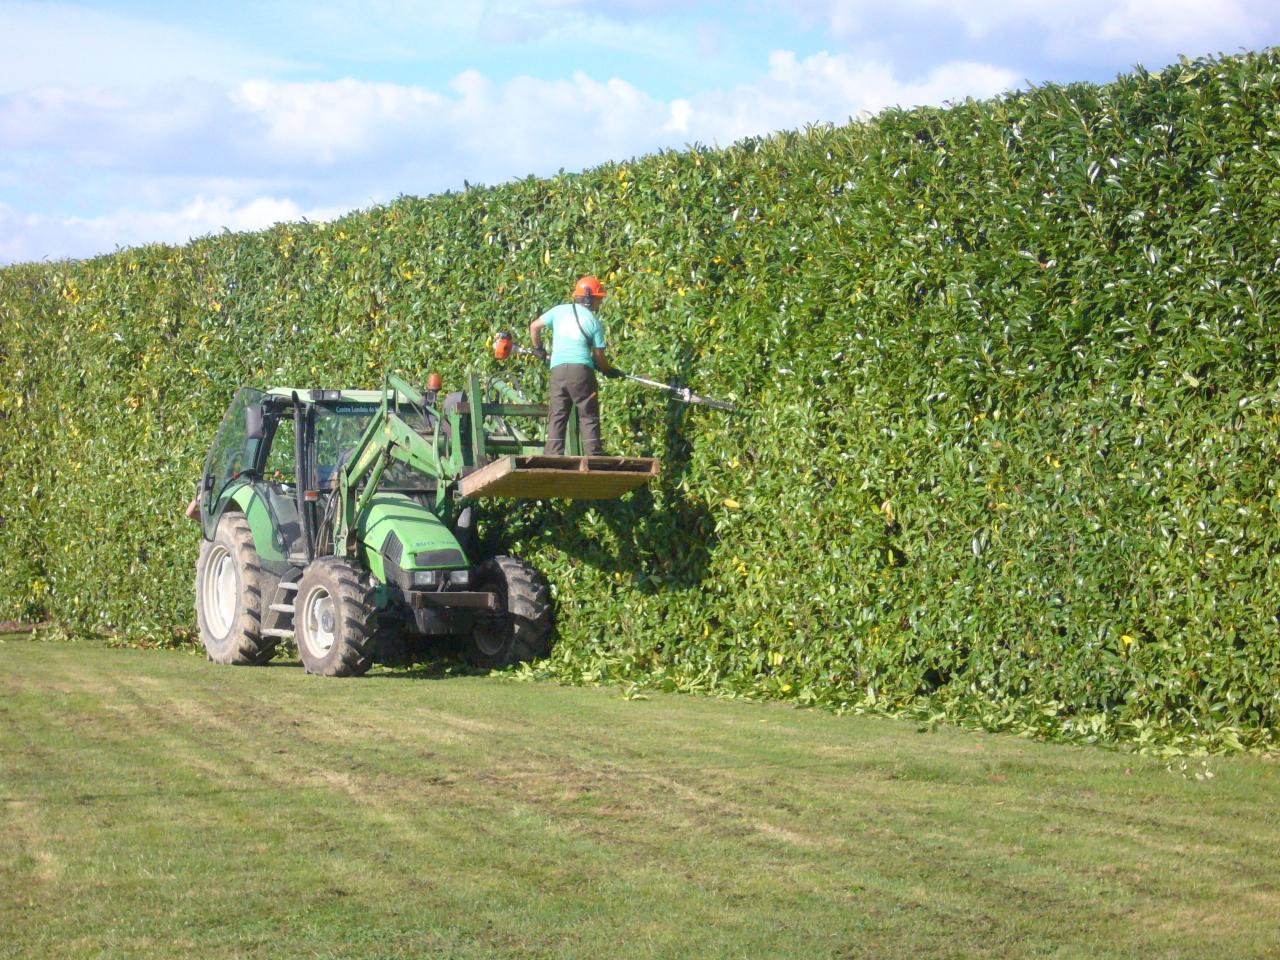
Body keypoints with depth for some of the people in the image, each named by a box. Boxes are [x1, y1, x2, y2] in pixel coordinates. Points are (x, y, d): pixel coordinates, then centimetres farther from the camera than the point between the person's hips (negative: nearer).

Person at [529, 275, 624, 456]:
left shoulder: (559, 310, 12)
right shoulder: (594, 321, 4)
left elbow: (534, 326, 14)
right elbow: (599, 356, 4)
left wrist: (538, 349, 31)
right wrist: (609, 371, 23)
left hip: (558, 370, 3)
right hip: (582, 369, -3)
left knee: (556, 418, 5)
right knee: (589, 417, 3)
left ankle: (553, 459, -3)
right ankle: (594, 458, -2)